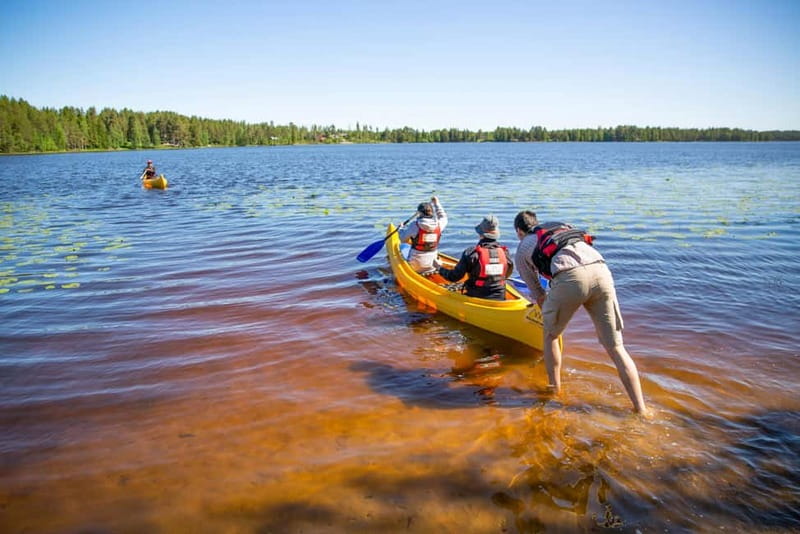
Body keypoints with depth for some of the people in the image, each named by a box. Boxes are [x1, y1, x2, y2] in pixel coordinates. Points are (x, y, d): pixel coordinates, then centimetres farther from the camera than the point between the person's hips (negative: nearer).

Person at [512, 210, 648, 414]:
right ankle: (641, 409, 9)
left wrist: (548, 313, 51)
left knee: (550, 335, 23)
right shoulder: (562, 226, 39)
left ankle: (555, 391, 34)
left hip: (569, 278, -3)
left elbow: (539, 296, 32)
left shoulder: (522, 250, 27)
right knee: (615, 347, 10)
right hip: (601, 270, 4)